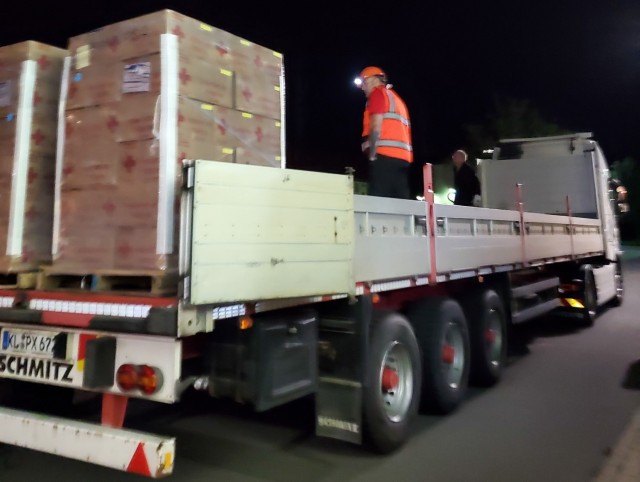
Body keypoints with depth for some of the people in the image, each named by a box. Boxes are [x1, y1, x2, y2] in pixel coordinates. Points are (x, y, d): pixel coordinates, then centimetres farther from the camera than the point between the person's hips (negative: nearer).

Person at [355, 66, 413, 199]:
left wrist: (372, 155, -9)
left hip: (385, 155, -8)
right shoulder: (396, 98, 31)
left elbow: (376, 127, -8)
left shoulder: (378, 93, 6)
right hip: (402, 156, 8)